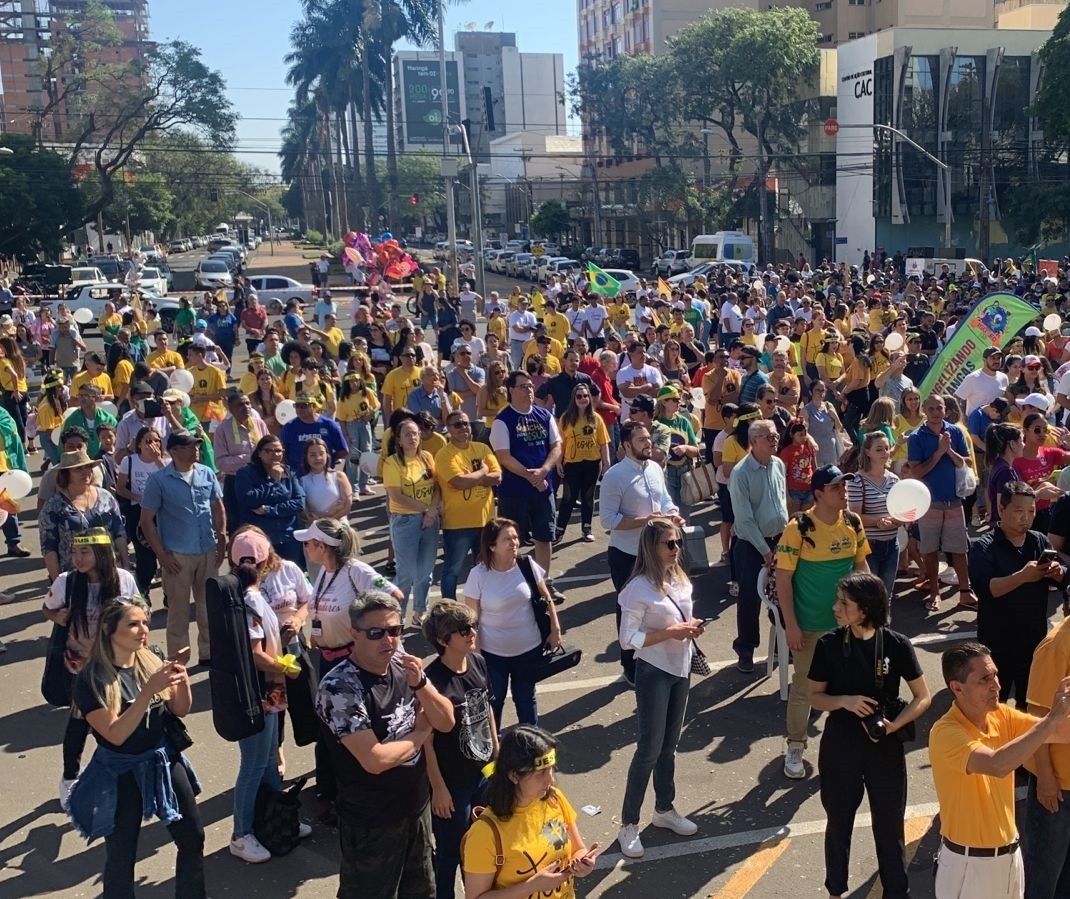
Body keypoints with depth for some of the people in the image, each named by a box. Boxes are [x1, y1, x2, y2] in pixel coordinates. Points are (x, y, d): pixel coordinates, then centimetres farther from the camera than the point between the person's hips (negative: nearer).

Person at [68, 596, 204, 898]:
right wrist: (149, 691, -32)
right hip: (120, 775, -5)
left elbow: (180, 711, 4)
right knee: (121, 857, 8)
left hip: (164, 763, 5)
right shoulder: (92, 678, -18)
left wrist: (183, 682, -17)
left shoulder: (152, 661, -4)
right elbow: (115, 734, -23)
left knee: (193, 838, 14)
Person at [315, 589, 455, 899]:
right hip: (372, 822, -6)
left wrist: (420, 683, -21)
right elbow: (374, 760, -29)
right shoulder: (339, 688, -25)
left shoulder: (403, 665, -5)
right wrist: (420, 733, -13)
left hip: (417, 806, 7)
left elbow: (446, 722, -3)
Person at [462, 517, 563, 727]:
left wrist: (555, 630, 2)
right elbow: (472, 619, -12)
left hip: (529, 649, 2)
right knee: (493, 701, 17)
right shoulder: (478, 575, -18)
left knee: (526, 698, 21)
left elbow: (546, 599, 3)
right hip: (492, 653, -2)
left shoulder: (527, 566, -11)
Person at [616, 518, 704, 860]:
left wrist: (692, 627, -5)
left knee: (669, 745, 19)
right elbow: (628, 639, -20)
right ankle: (628, 824, 11)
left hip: (680, 669, 7)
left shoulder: (680, 579, 4)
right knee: (649, 750, -2)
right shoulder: (639, 588, -19)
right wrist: (670, 633, -24)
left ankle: (665, 809, 36)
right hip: (654, 674, -7)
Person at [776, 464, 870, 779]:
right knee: (803, 686, 8)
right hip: (809, 624, -4)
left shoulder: (853, 523, -4)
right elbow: (783, 578, -16)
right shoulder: (799, 527, -19)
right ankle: (795, 747, 25)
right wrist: (791, 625, -16)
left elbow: (861, 565, 9)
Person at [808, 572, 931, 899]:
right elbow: (815, 697, 0)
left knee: (890, 826, 11)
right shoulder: (829, 644, -9)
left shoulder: (897, 645, -11)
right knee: (839, 822, 17)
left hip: (885, 747, -1)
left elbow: (923, 697, -3)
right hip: (840, 745, 1)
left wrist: (894, 725, -18)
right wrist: (845, 701, -19)